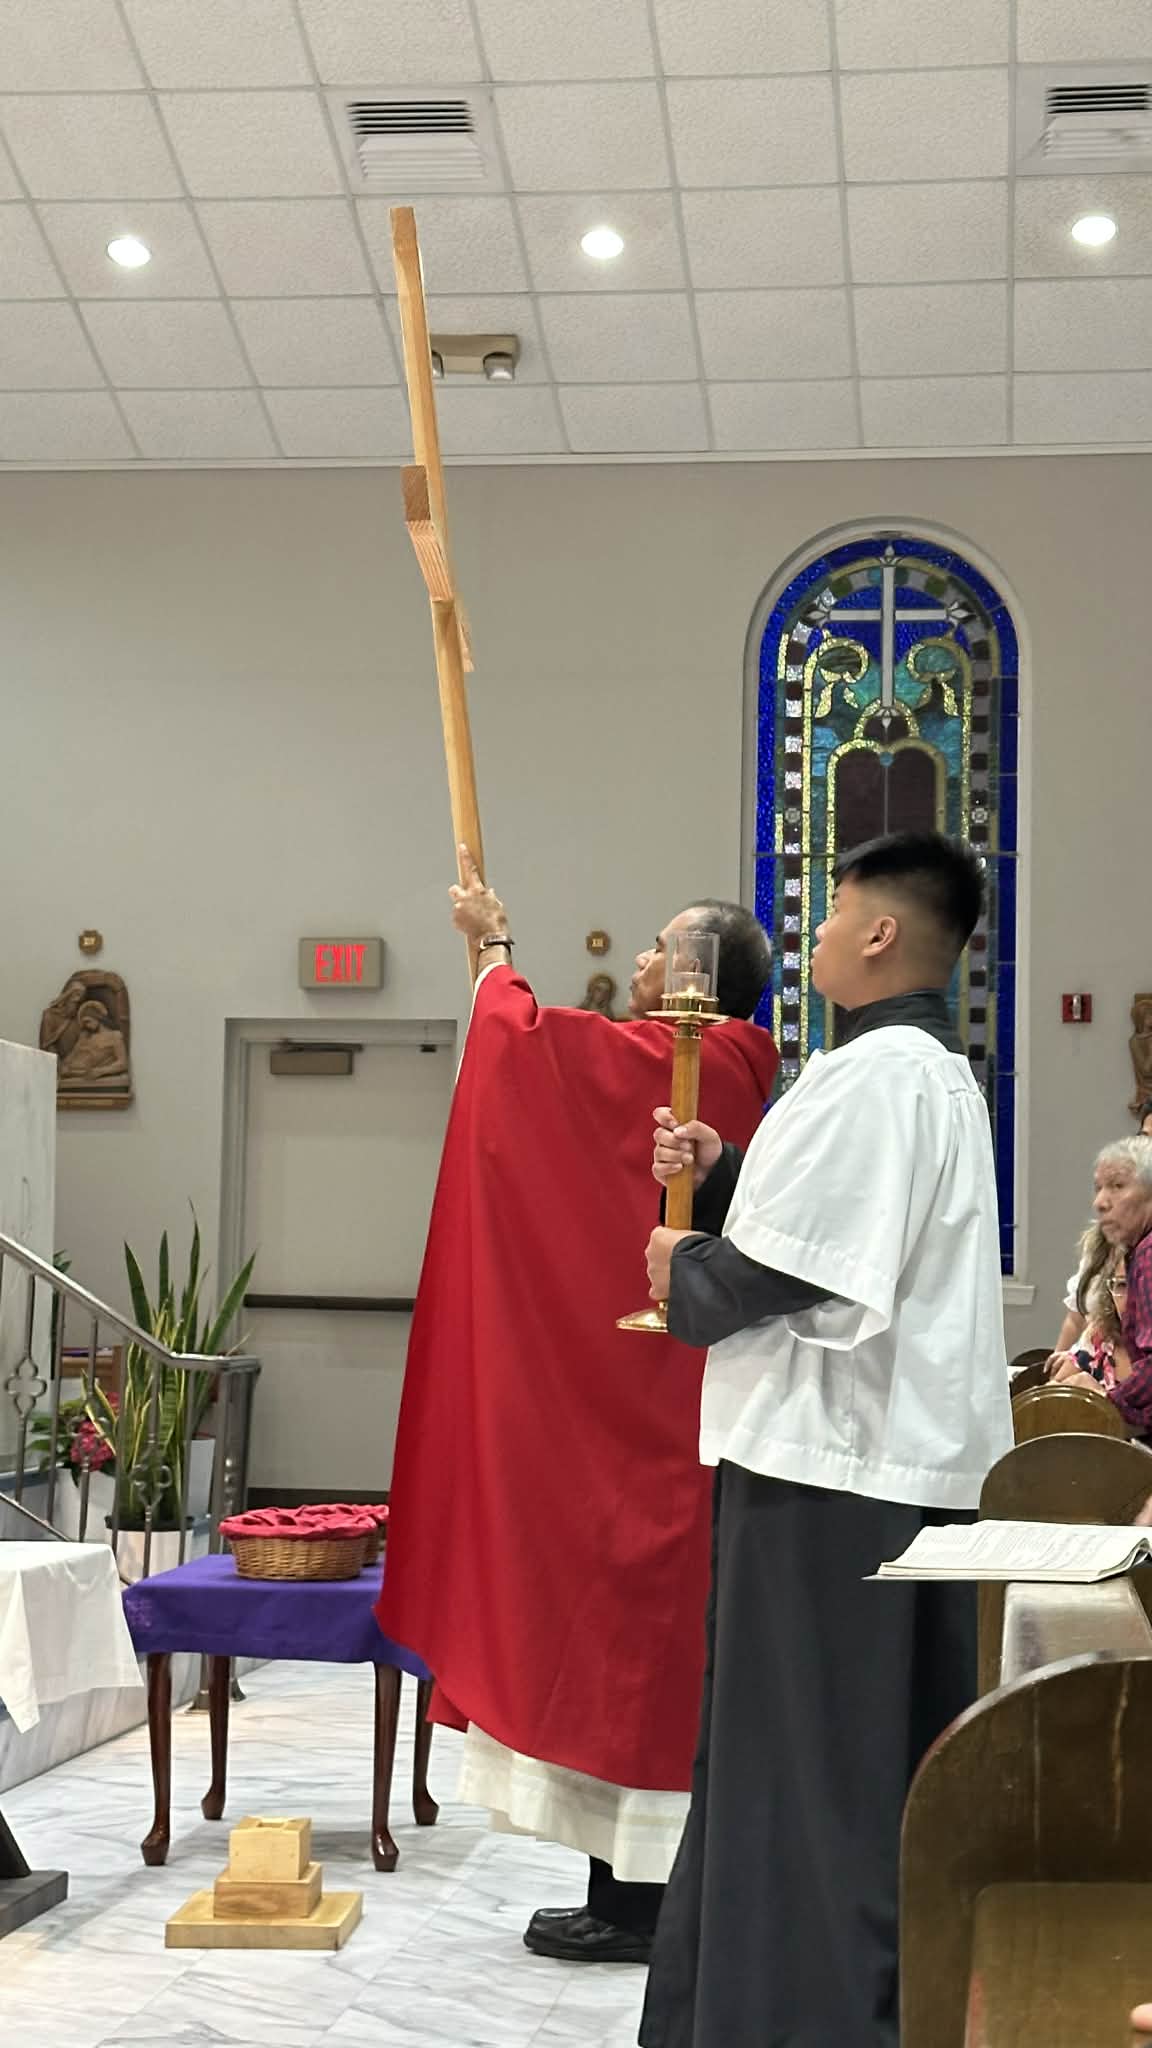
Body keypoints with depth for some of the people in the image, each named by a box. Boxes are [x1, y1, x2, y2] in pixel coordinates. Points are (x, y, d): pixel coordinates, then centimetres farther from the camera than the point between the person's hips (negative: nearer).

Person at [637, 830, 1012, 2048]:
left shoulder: (871, 1076, -16)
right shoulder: (941, 1074, 16)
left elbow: (793, 1267, -21)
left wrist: (683, 1274, -3)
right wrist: (720, 1174, 9)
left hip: (830, 1462, -10)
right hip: (916, 1462, 10)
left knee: (803, 1765, -1)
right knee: (892, 1767, 14)